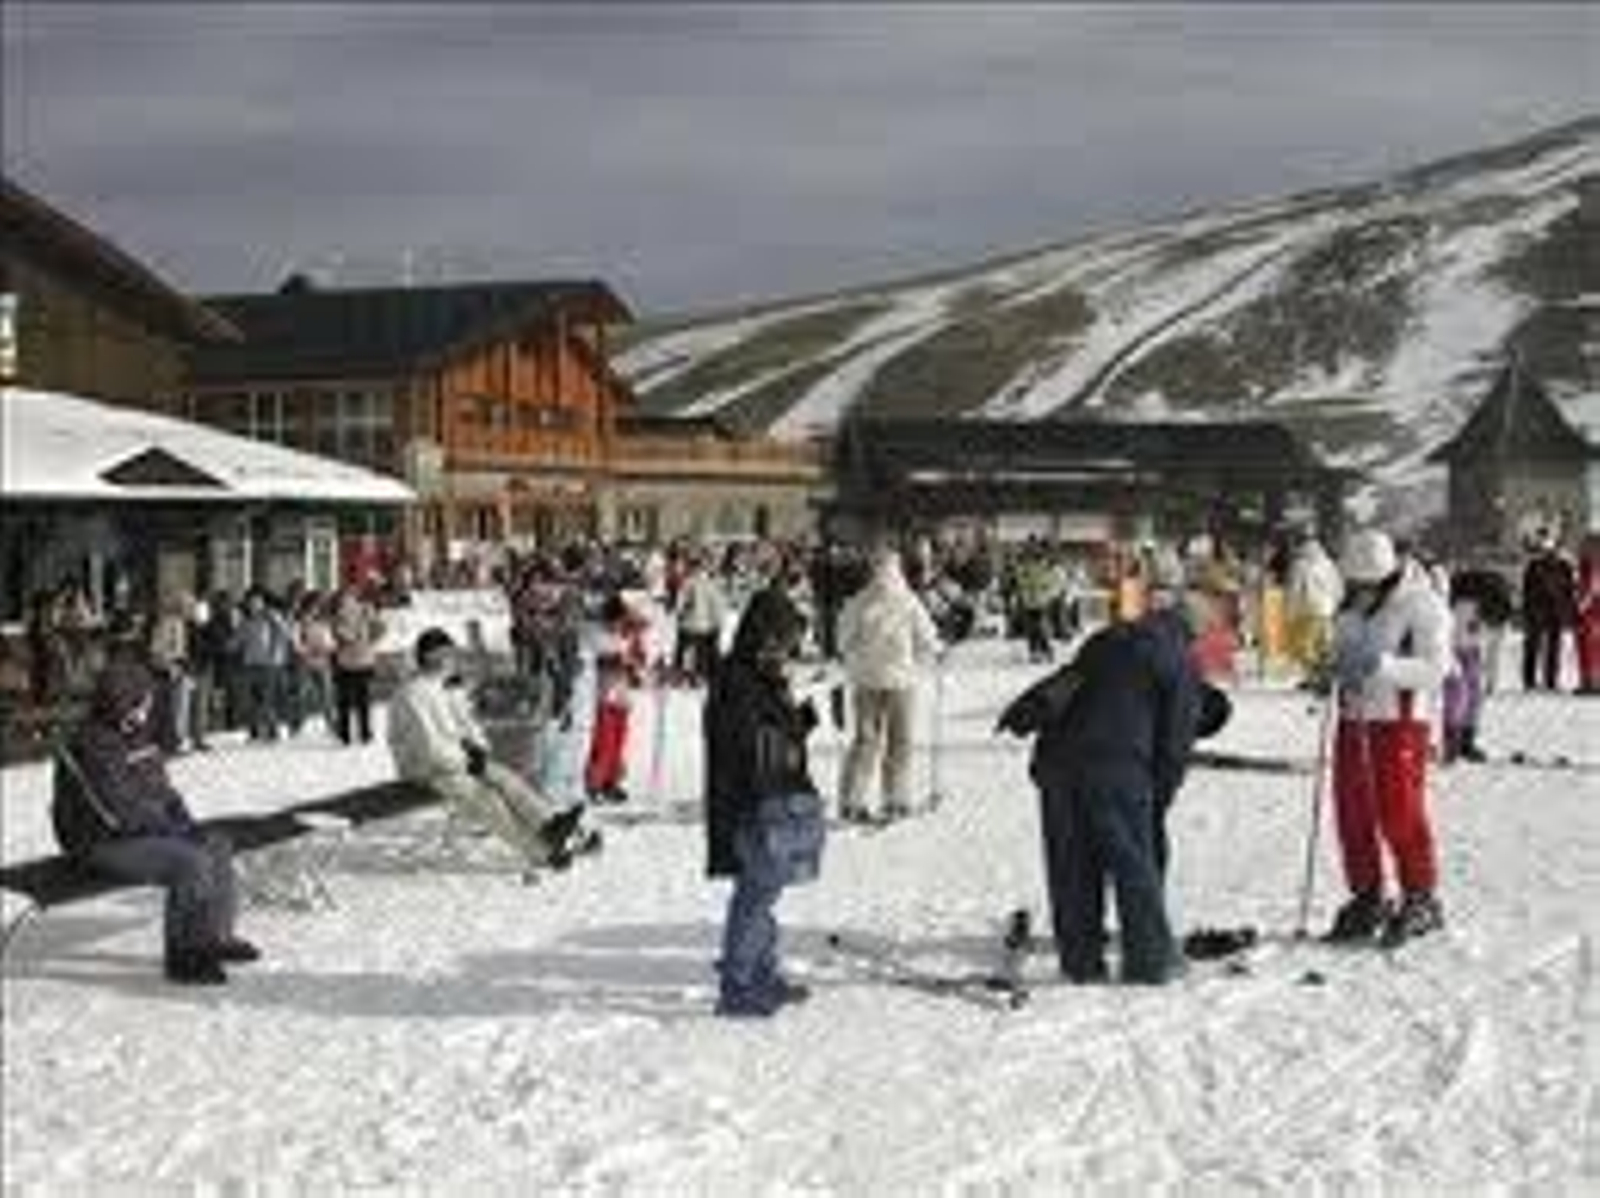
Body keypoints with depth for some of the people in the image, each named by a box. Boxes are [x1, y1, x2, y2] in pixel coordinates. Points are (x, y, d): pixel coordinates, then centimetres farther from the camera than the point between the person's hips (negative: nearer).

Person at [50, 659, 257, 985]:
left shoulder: (138, 735, 8)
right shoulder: (91, 745, -22)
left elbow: (162, 790, 16)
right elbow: (120, 814, -25)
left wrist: (189, 825, 0)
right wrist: (174, 829, -17)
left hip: (148, 832, 10)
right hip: (103, 844, -10)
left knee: (219, 848, 3)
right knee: (191, 864, -25)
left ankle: (216, 936, 12)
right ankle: (182, 957, -15)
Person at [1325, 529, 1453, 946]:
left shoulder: (1422, 606, -12)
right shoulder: (1351, 607, 8)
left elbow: (1436, 669, -18)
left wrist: (1382, 665, -29)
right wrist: (1332, 670, 0)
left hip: (1399, 722, -7)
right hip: (1353, 720, 7)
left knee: (1400, 814, -5)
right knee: (1353, 814, 8)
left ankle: (1421, 900, 9)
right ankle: (1367, 899, 20)